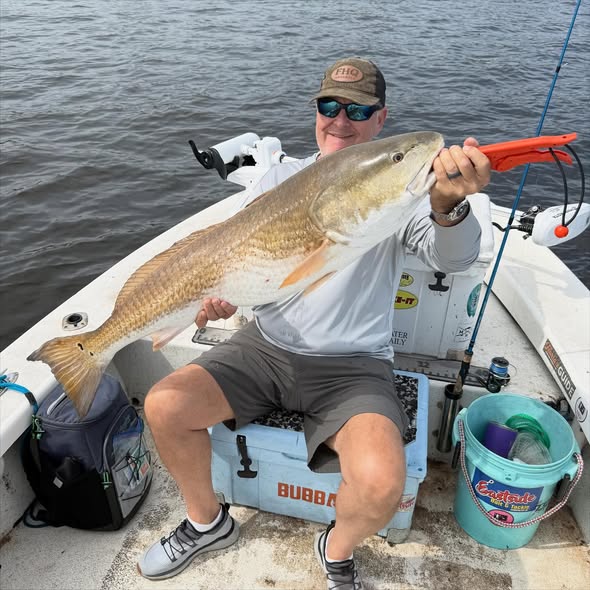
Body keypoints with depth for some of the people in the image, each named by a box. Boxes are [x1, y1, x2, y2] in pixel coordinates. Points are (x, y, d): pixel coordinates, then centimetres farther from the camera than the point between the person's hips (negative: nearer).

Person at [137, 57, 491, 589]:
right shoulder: (283, 178, 8)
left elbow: (453, 257, -20)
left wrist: (448, 205, -42)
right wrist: (220, 294, -11)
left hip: (353, 364, -3)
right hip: (267, 346, 4)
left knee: (381, 483, -26)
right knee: (163, 407, -12)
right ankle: (208, 523, 19)